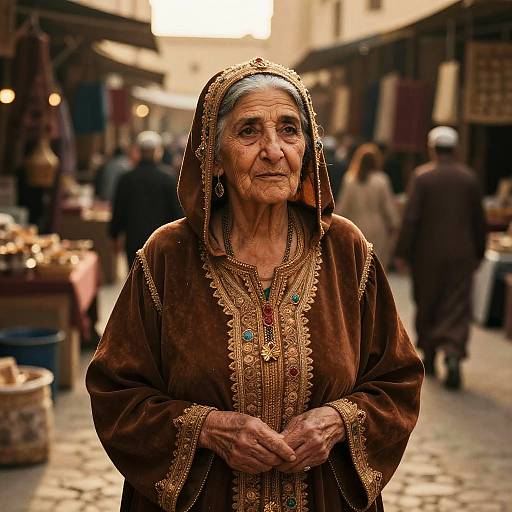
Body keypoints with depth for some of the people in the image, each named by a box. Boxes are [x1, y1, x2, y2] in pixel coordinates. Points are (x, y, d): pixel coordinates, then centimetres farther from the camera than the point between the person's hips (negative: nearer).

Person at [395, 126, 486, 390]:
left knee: (426, 306, 14)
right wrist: (478, 253, 16)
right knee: (457, 308, 1)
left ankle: (429, 357, 23)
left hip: (427, 253, -1)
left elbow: (411, 217, -11)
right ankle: (453, 354, -19)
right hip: (461, 254, 1)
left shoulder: (422, 176, -6)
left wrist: (402, 252, -7)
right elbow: (479, 220, 6)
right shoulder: (469, 177, 3)